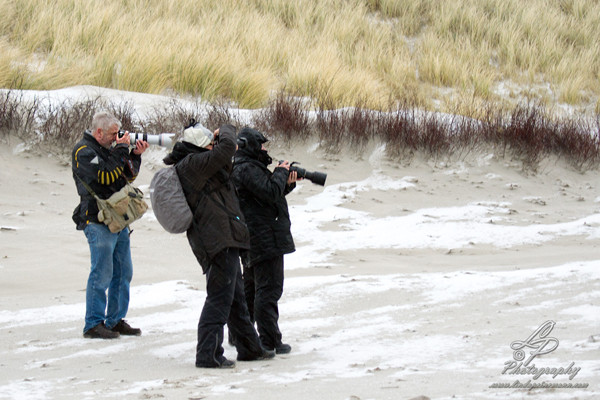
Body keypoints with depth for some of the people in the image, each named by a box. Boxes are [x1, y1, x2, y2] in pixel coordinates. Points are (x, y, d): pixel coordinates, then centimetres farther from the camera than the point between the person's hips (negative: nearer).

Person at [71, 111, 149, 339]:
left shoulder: (109, 148, 16)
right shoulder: (84, 151, -10)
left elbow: (128, 176, 18)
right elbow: (106, 175, -22)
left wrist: (135, 155, 3)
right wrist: (121, 149, -14)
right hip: (98, 221, -9)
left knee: (123, 273, 10)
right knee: (102, 274, -9)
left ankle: (115, 320, 18)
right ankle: (93, 324, -4)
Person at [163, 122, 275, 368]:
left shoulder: (192, 166, 16)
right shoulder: (192, 164, -16)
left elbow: (223, 170, 28)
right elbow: (225, 149, -23)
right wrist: (226, 131, -2)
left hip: (223, 241, 11)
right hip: (220, 241, -11)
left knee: (236, 298, 20)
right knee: (220, 298, -8)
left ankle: (249, 348, 30)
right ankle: (208, 355, -7)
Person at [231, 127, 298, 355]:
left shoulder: (248, 167, 18)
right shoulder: (247, 169, -16)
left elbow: (272, 194, 21)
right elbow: (271, 192, -26)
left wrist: (288, 182, 5)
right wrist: (281, 172, -11)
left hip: (252, 241, 11)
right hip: (265, 240, -11)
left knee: (250, 288, 19)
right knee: (269, 289, -10)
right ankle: (270, 342, -11)